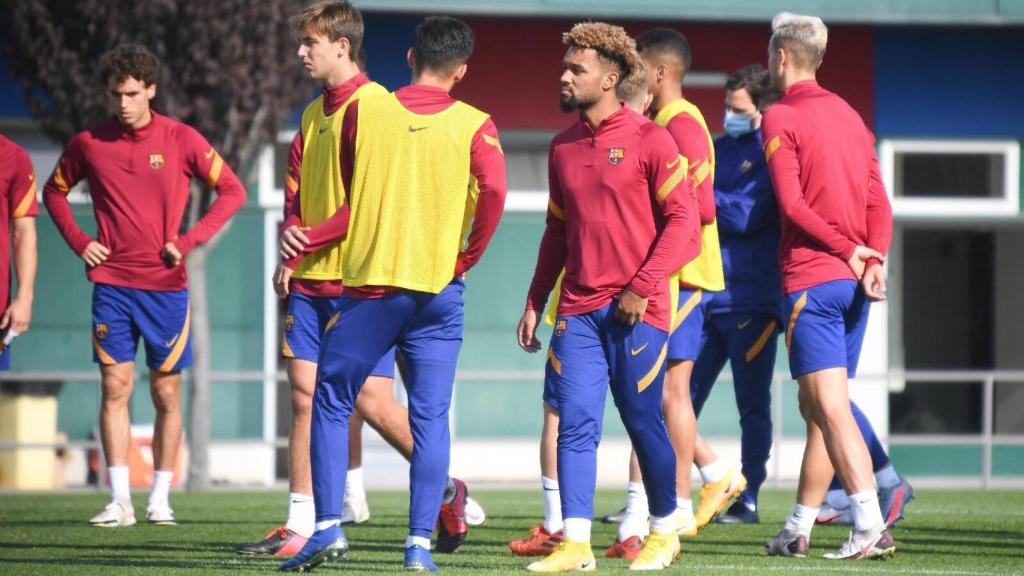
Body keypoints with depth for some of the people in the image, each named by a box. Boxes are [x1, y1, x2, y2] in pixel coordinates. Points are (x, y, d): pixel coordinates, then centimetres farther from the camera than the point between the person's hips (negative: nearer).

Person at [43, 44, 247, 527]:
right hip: (111, 283, 1)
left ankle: (160, 498, 9)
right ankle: (119, 500, -2)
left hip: (165, 284, -1)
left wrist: (189, 241, -6)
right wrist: (79, 243, 5)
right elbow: (54, 191, 18)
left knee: (166, 392, 2)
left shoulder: (181, 140, -2)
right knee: (115, 387, -4)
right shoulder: (88, 143, 3)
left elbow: (232, 191, 3)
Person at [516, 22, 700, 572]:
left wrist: (641, 287, -15)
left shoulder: (648, 140, -6)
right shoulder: (563, 147, 13)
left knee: (642, 422, 2)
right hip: (576, 309, 5)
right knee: (574, 422, -5)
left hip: (636, 309, -5)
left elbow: (683, 218, -9)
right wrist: (534, 303, 15)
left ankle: (663, 531, 20)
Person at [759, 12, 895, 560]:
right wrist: (874, 258, -2)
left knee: (831, 408, -12)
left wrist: (847, 249, -9)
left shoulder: (780, 118, -5)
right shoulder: (849, 115, 17)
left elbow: (792, 204, -13)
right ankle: (798, 528, 20)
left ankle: (870, 525, -24)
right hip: (853, 285, 7)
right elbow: (879, 202, 9)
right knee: (816, 407, 14)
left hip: (810, 277, -7)